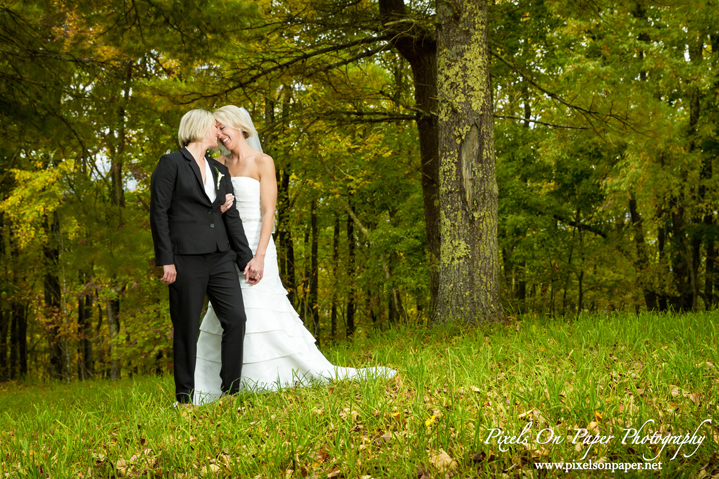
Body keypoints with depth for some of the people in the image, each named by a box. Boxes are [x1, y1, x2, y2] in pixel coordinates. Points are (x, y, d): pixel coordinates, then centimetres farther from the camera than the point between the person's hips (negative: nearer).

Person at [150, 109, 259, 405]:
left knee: (236, 318, -5)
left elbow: (232, 217, 17)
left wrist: (247, 259, 10)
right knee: (187, 328, -1)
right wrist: (165, 260, -12)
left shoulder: (220, 170, 19)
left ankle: (230, 391, 4)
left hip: (220, 257, 6)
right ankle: (185, 398, 7)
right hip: (186, 258, -6)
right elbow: (158, 212, -5)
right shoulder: (171, 164, 0)